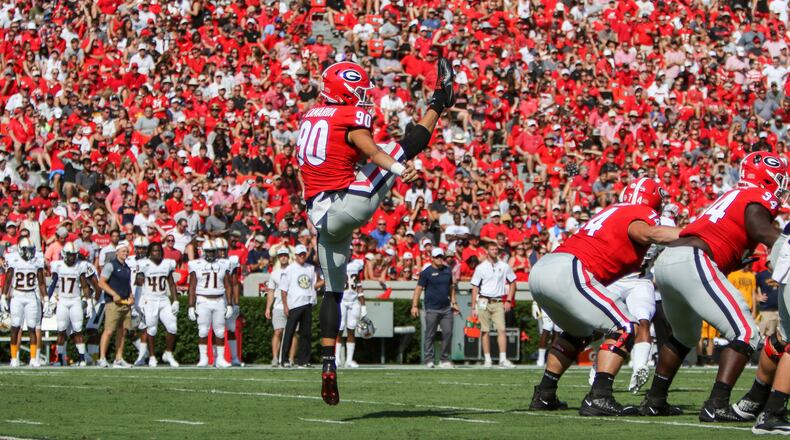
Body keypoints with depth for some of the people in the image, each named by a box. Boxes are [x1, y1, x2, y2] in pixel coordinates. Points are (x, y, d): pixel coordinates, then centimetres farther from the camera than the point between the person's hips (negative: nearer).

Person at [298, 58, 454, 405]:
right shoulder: (352, 116, -7)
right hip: (349, 204, -7)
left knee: (333, 290, 12)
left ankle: (328, 366, 6)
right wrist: (399, 169, -39)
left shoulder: (310, 117, 17)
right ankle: (437, 103, 28)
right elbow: (368, 148, -25)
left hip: (321, 216, 7)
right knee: (404, 149, 5)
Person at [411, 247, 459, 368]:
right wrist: (415, 306, -10)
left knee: (448, 333, 0)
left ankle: (444, 359, 8)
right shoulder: (426, 272, -3)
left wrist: (454, 302, 18)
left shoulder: (448, 271, 12)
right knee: (430, 334, 0)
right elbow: (418, 288, -5)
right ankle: (428, 360, 4)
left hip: (446, 308, 5)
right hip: (432, 309, -5)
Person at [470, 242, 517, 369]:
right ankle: (487, 359, 5)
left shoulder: (504, 266, 7)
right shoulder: (481, 267, 3)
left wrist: (508, 301, 5)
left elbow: (512, 283, 15)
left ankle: (503, 359, -13)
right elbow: (475, 287, 4)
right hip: (483, 301, -1)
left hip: (498, 302, 1)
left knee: (501, 330, -10)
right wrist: (473, 307, -1)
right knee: (485, 331, 0)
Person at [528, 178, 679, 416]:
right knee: (625, 328, -4)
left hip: (540, 269, 9)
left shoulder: (613, 212, 30)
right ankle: (598, 398, -16)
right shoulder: (641, 214, 4)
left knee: (579, 332, 30)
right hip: (568, 272, -9)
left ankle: (544, 395, 30)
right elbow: (648, 233, -20)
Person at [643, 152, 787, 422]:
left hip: (666, 260, 9)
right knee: (746, 335, -8)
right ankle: (716, 406, -18)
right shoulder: (758, 198, 1)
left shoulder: (731, 197, 28)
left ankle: (654, 400, 36)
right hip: (692, 262, -9)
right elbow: (760, 229, -19)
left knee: (684, 336, 31)